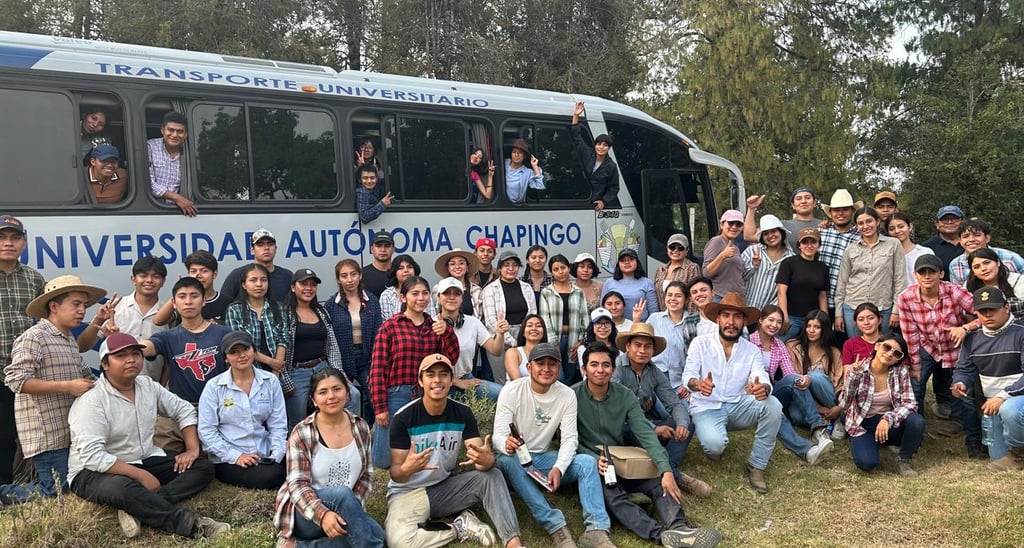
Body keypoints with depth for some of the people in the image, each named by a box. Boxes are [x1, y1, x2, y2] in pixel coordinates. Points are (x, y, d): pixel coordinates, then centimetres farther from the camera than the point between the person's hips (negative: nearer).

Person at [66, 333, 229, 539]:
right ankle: (192, 523, -36)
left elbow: (184, 410, 13)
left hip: (146, 461, 8)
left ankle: (138, 509, -26)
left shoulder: (148, 386, 2)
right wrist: (140, 475, -28)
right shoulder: (91, 401, -18)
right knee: (121, 487, -42)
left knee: (204, 467, -6)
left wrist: (193, 449, -1)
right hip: (97, 471, -7)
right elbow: (93, 456, -26)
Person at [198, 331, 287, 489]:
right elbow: (206, 430, -6)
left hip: (264, 457, 3)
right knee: (268, 478, -28)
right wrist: (236, 456, -15)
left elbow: (278, 425, 4)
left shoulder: (271, 382, 4)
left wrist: (276, 457, -11)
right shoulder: (214, 387, -3)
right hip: (228, 461, -2)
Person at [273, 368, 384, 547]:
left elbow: (366, 475, 8)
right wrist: (322, 514, -32)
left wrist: (353, 509, -10)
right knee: (342, 493, -37)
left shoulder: (360, 427, 2)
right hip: (305, 513, -5)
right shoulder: (301, 433, -10)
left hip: (343, 509, 5)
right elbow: (297, 485, -15)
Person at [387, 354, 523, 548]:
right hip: (408, 492, -3)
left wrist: (487, 459, -40)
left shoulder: (463, 413, -6)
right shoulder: (404, 417, -16)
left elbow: (483, 458, -14)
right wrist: (407, 469, -39)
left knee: (491, 476, -20)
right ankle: (460, 527, -12)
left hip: (445, 487, 3)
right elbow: (396, 475, -14)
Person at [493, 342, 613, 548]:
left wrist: (558, 468, -30)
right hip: (515, 460, -3)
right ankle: (556, 526, -41)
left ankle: (596, 529, -35)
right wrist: (506, 444, -45)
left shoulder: (567, 395, -5)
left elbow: (569, 438, -9)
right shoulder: (511, 390, -13)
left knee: (587, 462, -21)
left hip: (545, 458, 3)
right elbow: (498, 435, -18)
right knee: (508, 459, -37)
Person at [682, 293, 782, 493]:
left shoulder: (752, 350, 2)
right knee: (714, 444, -34)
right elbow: (688, 375, -17)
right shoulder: (700, 343, -4)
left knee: (772, 405, -26)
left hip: (738, 407, 3)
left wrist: (762, 388, -41)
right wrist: (698, 384, -43)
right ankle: (714, 447, 9)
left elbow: (763, 380, -14)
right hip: (706, 408, -3)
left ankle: (756, 466, -10)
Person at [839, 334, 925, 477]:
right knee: (867, 462, -30)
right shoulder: (857, 369, -11)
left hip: (890, 424, 3)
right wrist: (853, 377, -30)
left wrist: (888, 418, -31)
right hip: (863, 425, -2)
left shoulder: (902, 371, -6)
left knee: (917, 421, -29)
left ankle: (905, 459, -1)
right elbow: (844, 405, -16)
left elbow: (910, 403, -13)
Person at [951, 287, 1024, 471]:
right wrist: (959, 384, -13)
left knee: (1009, 410, -39)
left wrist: (1003, 396, -29)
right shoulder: (972, 339, 7)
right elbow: (964, 370, 11)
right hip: (992, 403, 5)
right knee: (999, 460, -1)